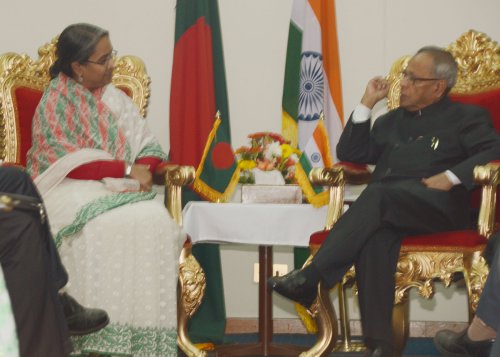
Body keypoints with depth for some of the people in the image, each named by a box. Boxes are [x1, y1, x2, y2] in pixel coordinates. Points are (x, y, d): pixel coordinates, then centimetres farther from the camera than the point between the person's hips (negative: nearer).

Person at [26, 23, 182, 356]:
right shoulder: (55, 104, -2)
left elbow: (147, 146, 8)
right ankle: (99, 330, -30)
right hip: (73, 191, -4)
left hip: (123, 188, 4)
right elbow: (70, 163, -12)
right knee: (101, 227, -37)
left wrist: (145, 171, -15)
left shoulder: (115, 98, 14)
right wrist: (125, 170, -18)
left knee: (155, 220, -28)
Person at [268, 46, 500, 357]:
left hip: (438, 206, -4)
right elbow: (349, 153, 25)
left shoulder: (466, 118, 16)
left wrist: (451, 177, -15)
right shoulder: (391, 121, 32)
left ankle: (310, 277, -39)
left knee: (378, 194, -36)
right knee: (375, 237, -34)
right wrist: (367, 104, 16)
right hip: (387, 212, 4)